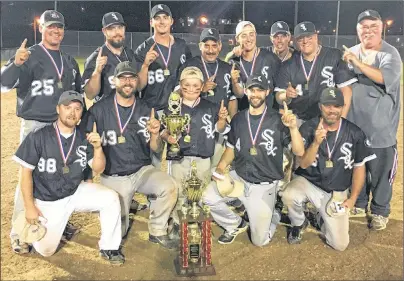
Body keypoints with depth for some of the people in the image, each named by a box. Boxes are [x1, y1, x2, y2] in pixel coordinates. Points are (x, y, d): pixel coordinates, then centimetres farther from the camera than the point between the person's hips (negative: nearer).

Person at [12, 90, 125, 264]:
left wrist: (98, 147, -24)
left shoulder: (84, 138, -8)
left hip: (76, 193, 3)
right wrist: (30, 207, -11)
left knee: (111, 198, -20)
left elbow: (98, 169, -5)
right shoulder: (38, 137, -18)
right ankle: (32, 226, 33)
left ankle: (108, 247, -2)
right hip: (47, 201, -2)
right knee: (45, 249, 0)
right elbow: (26, 172, -10)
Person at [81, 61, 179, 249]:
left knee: (169, 187, -27)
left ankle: (157, 231, -1)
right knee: (118, 231, -2)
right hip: (113, 177, -1)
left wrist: (155, 135, -23)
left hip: (143, 170, 2)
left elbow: (156, 149, -2)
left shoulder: (146, 111, 0)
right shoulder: (99, 110, -8)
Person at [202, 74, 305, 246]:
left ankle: (273, 216, 33)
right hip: (238, 177, 4)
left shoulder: (277, 120, -10)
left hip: (264, 185, -3)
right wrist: (221, 167, -3)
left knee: (259, 240, -1)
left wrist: (293, 127, -32)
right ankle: (236, 225, 10)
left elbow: (299, 152, -16)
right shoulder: (238, 119, 3)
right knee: (208, 197, -19)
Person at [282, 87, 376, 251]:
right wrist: (316, 142, -31)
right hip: (307, 182, -1)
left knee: (340, 244, -5)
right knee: (289, 196, -35)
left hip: (336, 193, 1)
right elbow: (303, 164, -15)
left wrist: (353, 198, -2)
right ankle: (299, 224, 2)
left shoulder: (355, 133, -8)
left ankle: (322, 218, 30)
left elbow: (359, 167, 2)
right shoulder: (308, 128, -10)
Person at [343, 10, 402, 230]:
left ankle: (380, 211, 24)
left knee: (380, 173, 6)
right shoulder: (350, 54, 8)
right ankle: (359, 204, 36)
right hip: (354, 125, 5)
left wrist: (357, 62, -29)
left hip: (380, 129, -4)